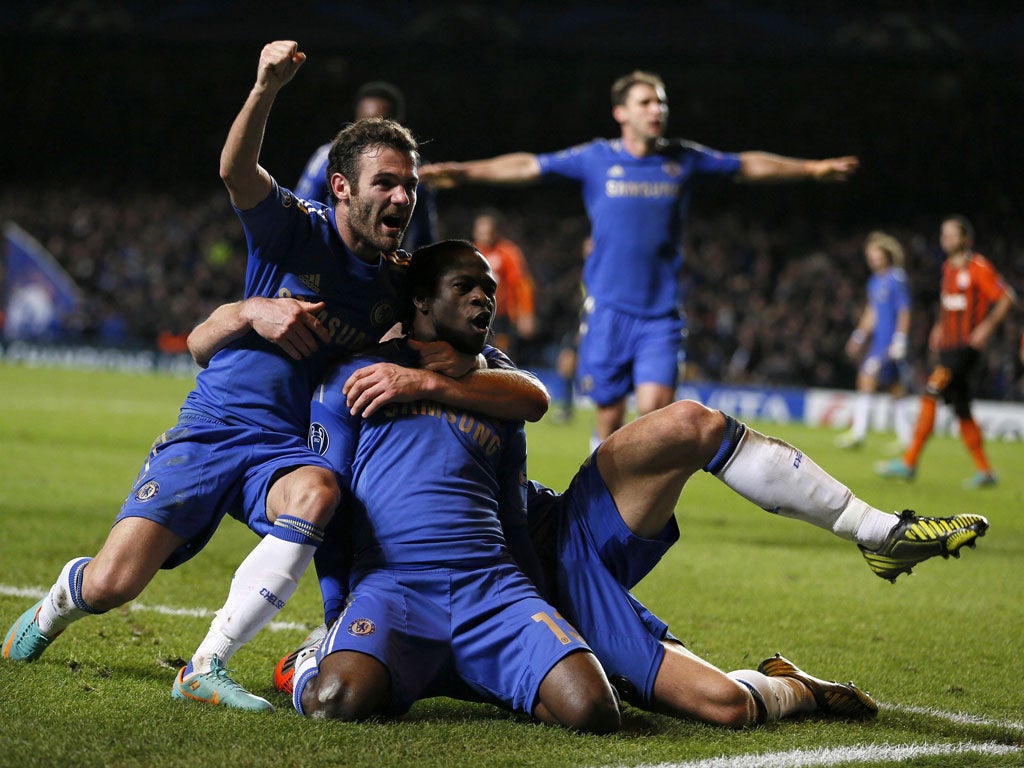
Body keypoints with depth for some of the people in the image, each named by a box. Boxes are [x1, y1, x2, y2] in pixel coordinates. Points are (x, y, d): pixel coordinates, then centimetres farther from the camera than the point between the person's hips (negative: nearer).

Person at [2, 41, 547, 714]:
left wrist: (458, 362, -11)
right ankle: (65, 596, 26)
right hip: (213, 428, -2)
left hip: (288, 449, 2)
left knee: (317, 492, -37)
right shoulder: (298, 230, -3)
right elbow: (236, 171, -24)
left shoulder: (403, 284, 6)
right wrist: (267, 89, -43)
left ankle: (206, 669, -30)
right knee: (112, 584, -14)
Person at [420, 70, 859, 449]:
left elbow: (748, 166, 17)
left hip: (661, 311, 1)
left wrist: (812, 169, 20)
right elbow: (528, 167, 3)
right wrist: (461, 173, -3)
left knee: (655, 405, -16)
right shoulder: (596, 159, 1)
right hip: (608, 308, -1)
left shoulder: (684, 159, 6)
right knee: (609, 415, 1)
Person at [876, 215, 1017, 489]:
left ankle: (909, 463, -15)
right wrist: (940, 327, 17)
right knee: (962, 410, 9)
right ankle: (984, 471, 15)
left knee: (931, 395, -16)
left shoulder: (978, 267, -10)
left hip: (966, 345, -9)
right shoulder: (949, 266, 15)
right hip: (948, 345, 9)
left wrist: (987, 327, -20)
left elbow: (1007, 298, -12)